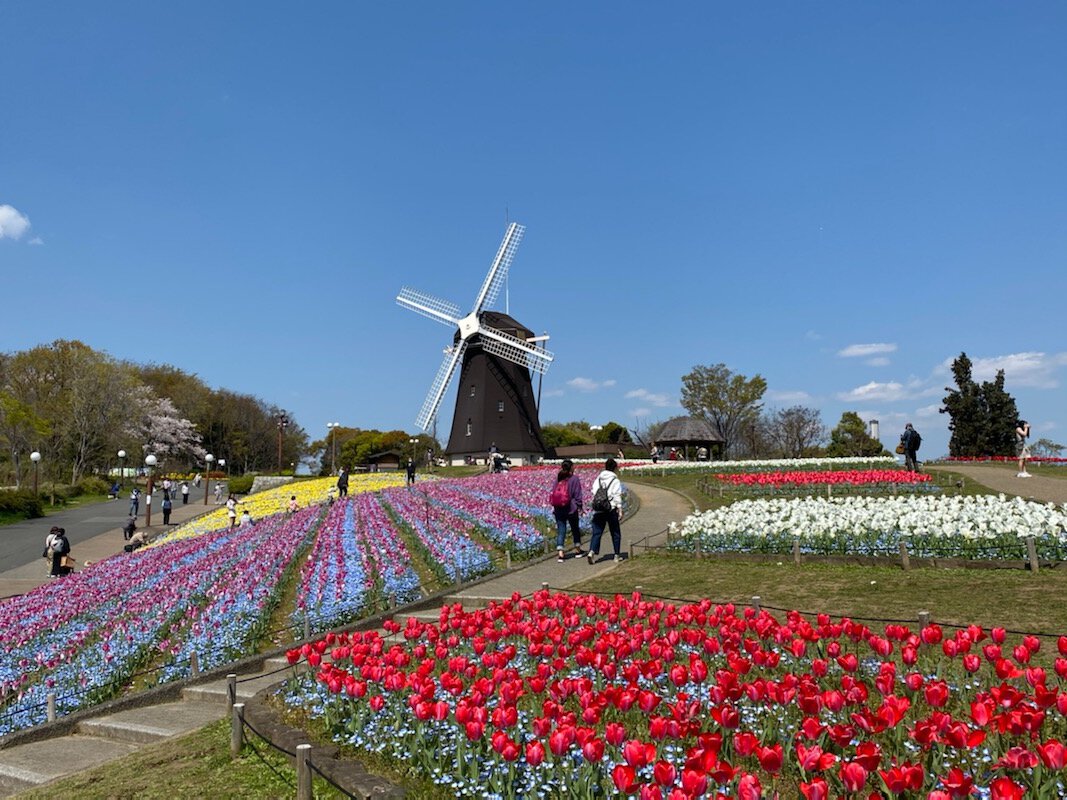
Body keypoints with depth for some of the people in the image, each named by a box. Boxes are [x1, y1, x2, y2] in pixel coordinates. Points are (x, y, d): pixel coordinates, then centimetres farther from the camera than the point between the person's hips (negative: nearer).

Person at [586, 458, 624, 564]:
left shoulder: (598, 478, 7)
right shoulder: (615, 480, -7)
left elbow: (593, 492, 4)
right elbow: (617, 496, -10)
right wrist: (620, 509, -5)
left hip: (598, 510, 3)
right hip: (611, 509, -3)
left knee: (596, 532, 4)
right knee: (615, 533, 11)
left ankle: (592, 552, -15)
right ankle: (617, 555, 17)